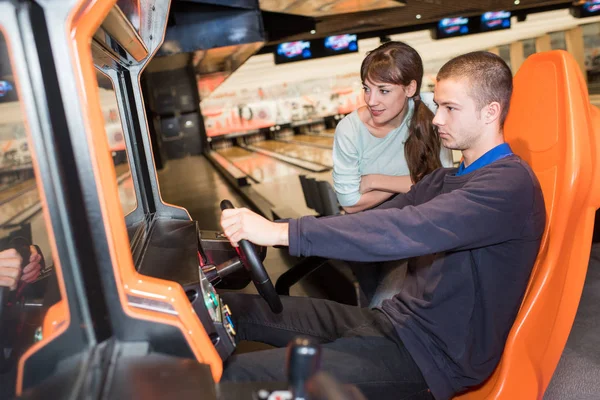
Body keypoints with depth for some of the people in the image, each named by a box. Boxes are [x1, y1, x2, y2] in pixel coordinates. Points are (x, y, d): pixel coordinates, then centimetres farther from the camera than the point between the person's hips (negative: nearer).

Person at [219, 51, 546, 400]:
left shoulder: (510, 182, -15)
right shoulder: (446, 180, 15)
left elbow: (405, 231, -30)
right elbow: (374, 221, 6)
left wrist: (281, 232, -30)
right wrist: (261, 232, -4)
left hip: (435, 355, -8)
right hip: (397, 320, 9)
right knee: (225, 307, -1)